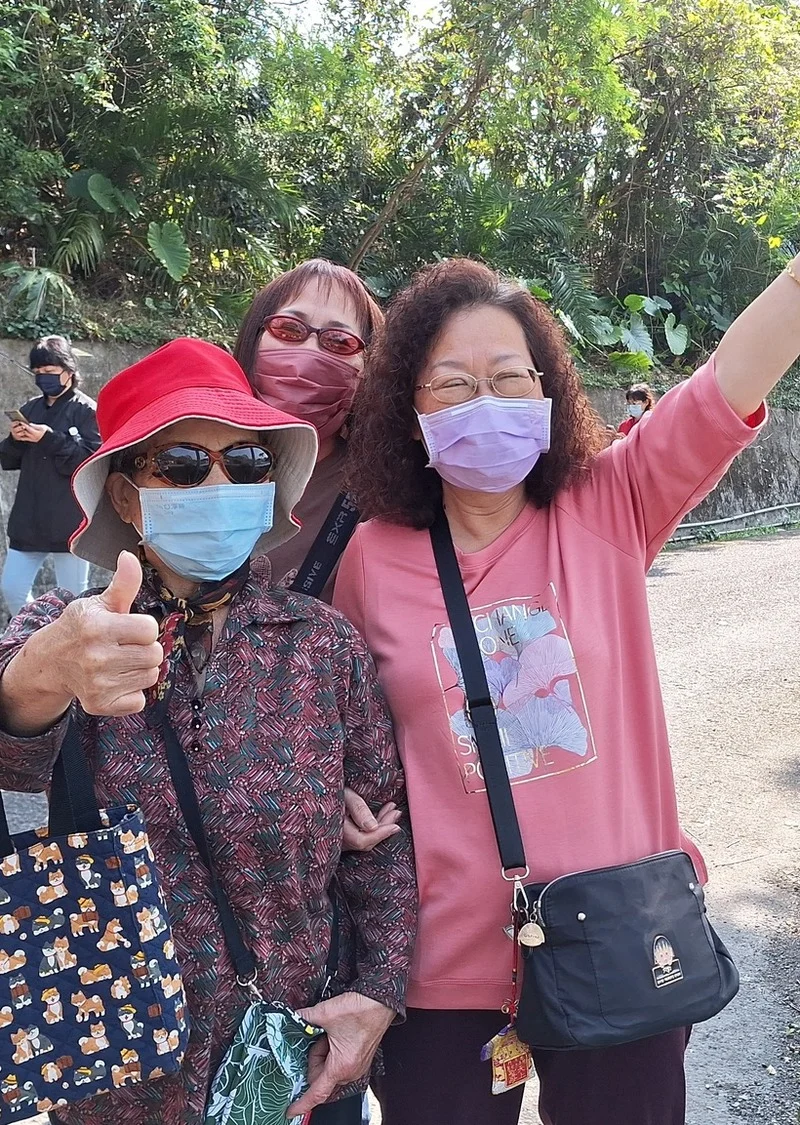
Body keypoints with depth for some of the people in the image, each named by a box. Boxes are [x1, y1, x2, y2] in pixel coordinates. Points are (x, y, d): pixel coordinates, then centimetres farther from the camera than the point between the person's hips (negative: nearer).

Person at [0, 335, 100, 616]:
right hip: (28, 521, 6)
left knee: (72, 599, 2)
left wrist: (51, 440, -20)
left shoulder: (86, 410, -5)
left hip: (70, 524, -6)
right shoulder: (30, 409, 13)